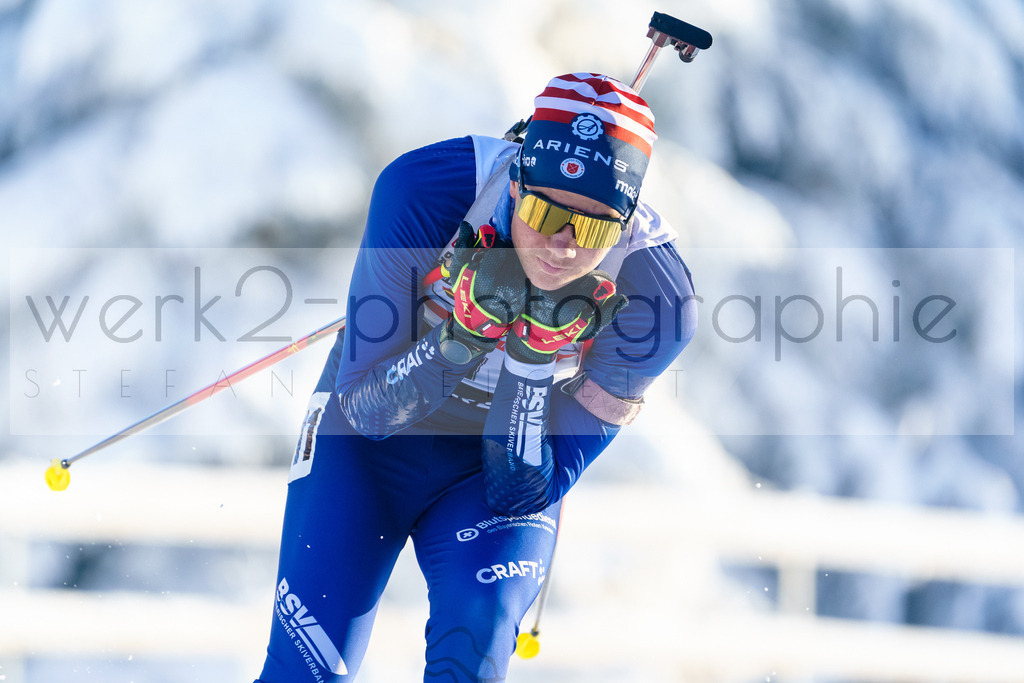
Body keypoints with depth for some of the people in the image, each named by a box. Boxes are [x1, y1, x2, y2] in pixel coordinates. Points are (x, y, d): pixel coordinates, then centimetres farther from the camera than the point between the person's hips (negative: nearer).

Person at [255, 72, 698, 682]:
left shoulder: (653, 299, -26)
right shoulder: (424, 190, -28)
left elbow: (526, 493, -20)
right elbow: (364, 406, -23)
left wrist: (533, 361, -35)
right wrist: (463, 333, -39)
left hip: (495, 469, 0)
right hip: (370, 446, 0)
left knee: (478, 634, -28)